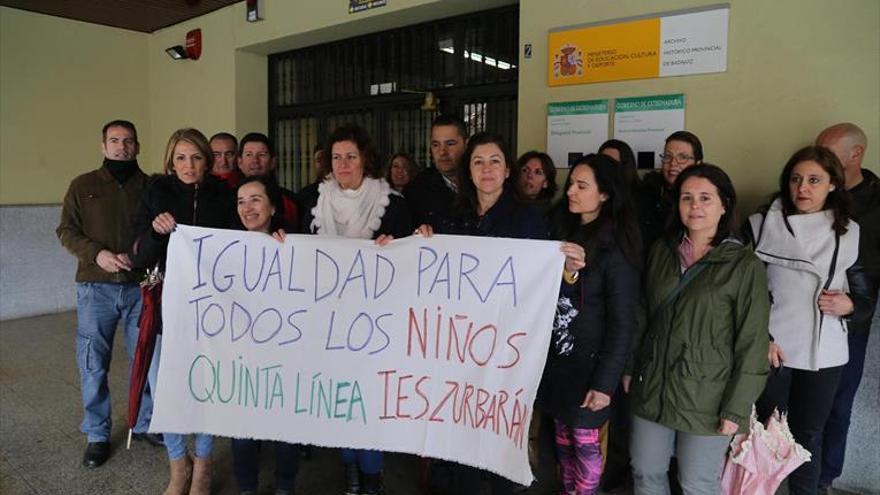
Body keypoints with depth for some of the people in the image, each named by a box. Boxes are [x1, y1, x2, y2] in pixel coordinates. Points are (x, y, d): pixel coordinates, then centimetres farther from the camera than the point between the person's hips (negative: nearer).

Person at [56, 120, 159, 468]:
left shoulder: (151, 187, 5)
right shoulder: (83, 185, 6)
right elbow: (66, 230, 3)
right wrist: (97, 254, -13)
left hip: (140, 286, 0)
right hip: (96, 287, 0)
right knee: (93, 364, 6)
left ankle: (144, 424, 25)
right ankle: (97, 435, 21)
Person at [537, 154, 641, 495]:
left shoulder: (615, 247, -14)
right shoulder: (562, 228, 4)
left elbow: (622, 322, -14)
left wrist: (605, 381, -16)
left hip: (587, 361, -6)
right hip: (555, 355, 6)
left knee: (584, 439, 7)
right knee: (562, 432, 17)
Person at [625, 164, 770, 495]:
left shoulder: (745, 265, -11)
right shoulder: (661, 251, 3)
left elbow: (752, 345, -10)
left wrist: (736, 408, -11)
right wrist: (630, 368, 12)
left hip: (705, 397, -4)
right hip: (651, 387, 4)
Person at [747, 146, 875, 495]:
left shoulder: (849, 233, 3)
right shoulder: (761, 225, -4)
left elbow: (865, 300, 9)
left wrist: (849, 306, -14)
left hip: (824, 355, 2)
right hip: (771, 351, -2)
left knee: (808, 435, 13)